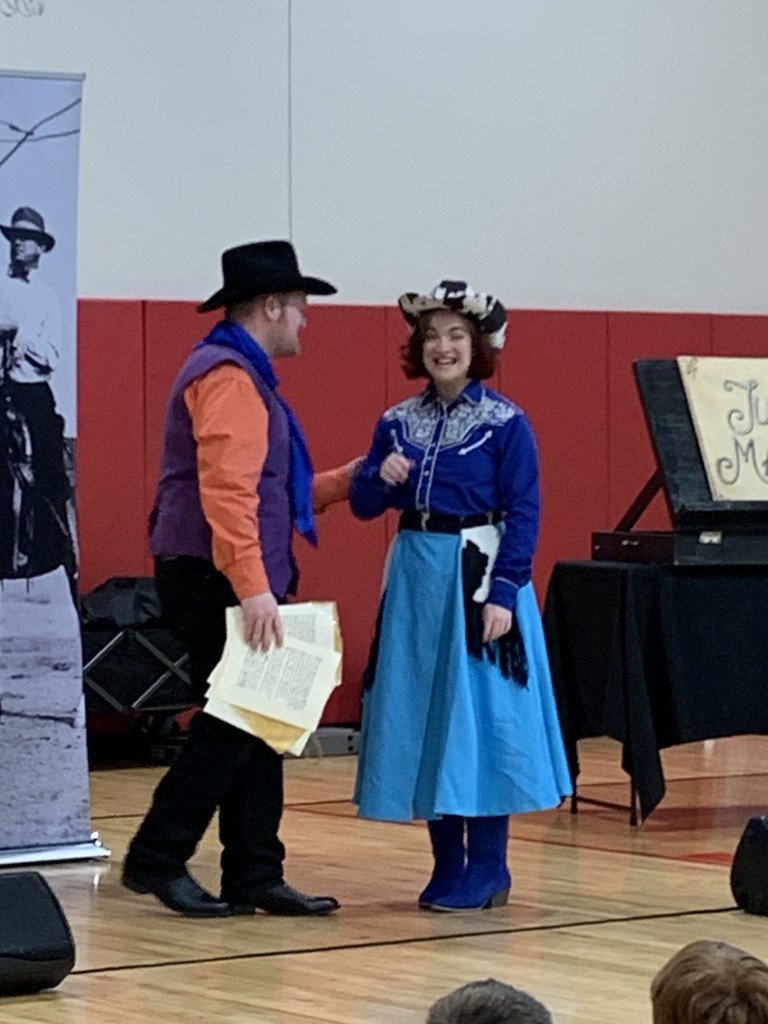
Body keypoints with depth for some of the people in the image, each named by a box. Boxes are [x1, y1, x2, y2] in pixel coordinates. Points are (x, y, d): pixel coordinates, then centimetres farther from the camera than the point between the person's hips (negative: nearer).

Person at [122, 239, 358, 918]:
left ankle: (255, 875, 13)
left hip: (235, 582, 10)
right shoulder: (227, 377, -14)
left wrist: (347, 481, 26)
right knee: (234, 722, -8)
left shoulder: (246, 375, 20)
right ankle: (156, 859, -2)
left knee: (256, 723, 9)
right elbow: (226, 492, -24)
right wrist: (253, 589, -30)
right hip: (214, 579, -10)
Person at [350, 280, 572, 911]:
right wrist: (382, 478, -10)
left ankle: (486, 870, 4)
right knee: (421, 717, 6)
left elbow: (524, 514, -8)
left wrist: (504, 593, -16)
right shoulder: (398, 423, 9)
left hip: (478, 576, -5)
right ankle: (447, 866, 15)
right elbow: (363, 505, 11)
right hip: (415, 578, 5)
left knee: (479, 715, -4)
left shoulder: (506, 424, -5)